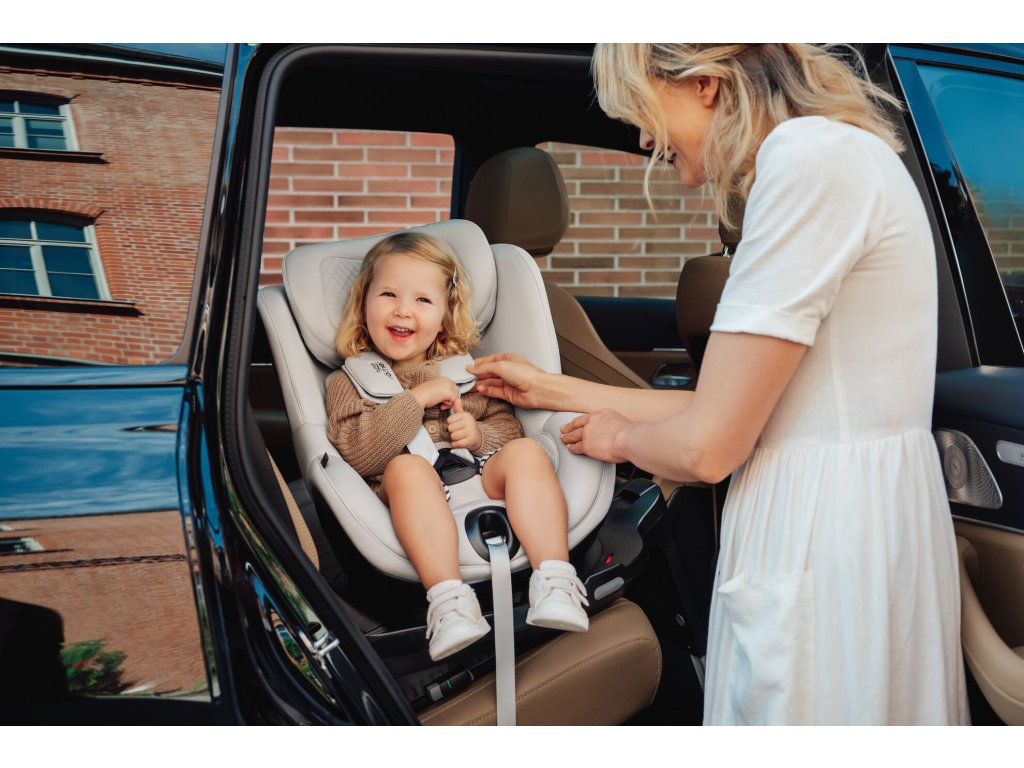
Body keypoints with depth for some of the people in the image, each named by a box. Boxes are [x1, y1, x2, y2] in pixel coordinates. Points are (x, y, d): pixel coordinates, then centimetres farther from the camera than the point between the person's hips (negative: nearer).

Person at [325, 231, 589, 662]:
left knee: (526, 451, -26)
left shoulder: (466, 370, 24)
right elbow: (355, 454, -5)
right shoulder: (350, 383, 13)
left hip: (483, 483, 3)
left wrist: (479, 435, -3)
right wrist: (416, 399, -10)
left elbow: (508, 428, 21)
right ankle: (448, 598, -45)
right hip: (421, 506, -2)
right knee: (407, 467, -34)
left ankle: (554, 581, -36)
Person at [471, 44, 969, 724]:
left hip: (823, 545, -10)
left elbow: (707, 446, -19)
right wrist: (552, 390, 16)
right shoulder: (832, 156, 13)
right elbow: (735, 410, 11)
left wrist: (620, 437, 4)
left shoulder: (808, 155, -18)